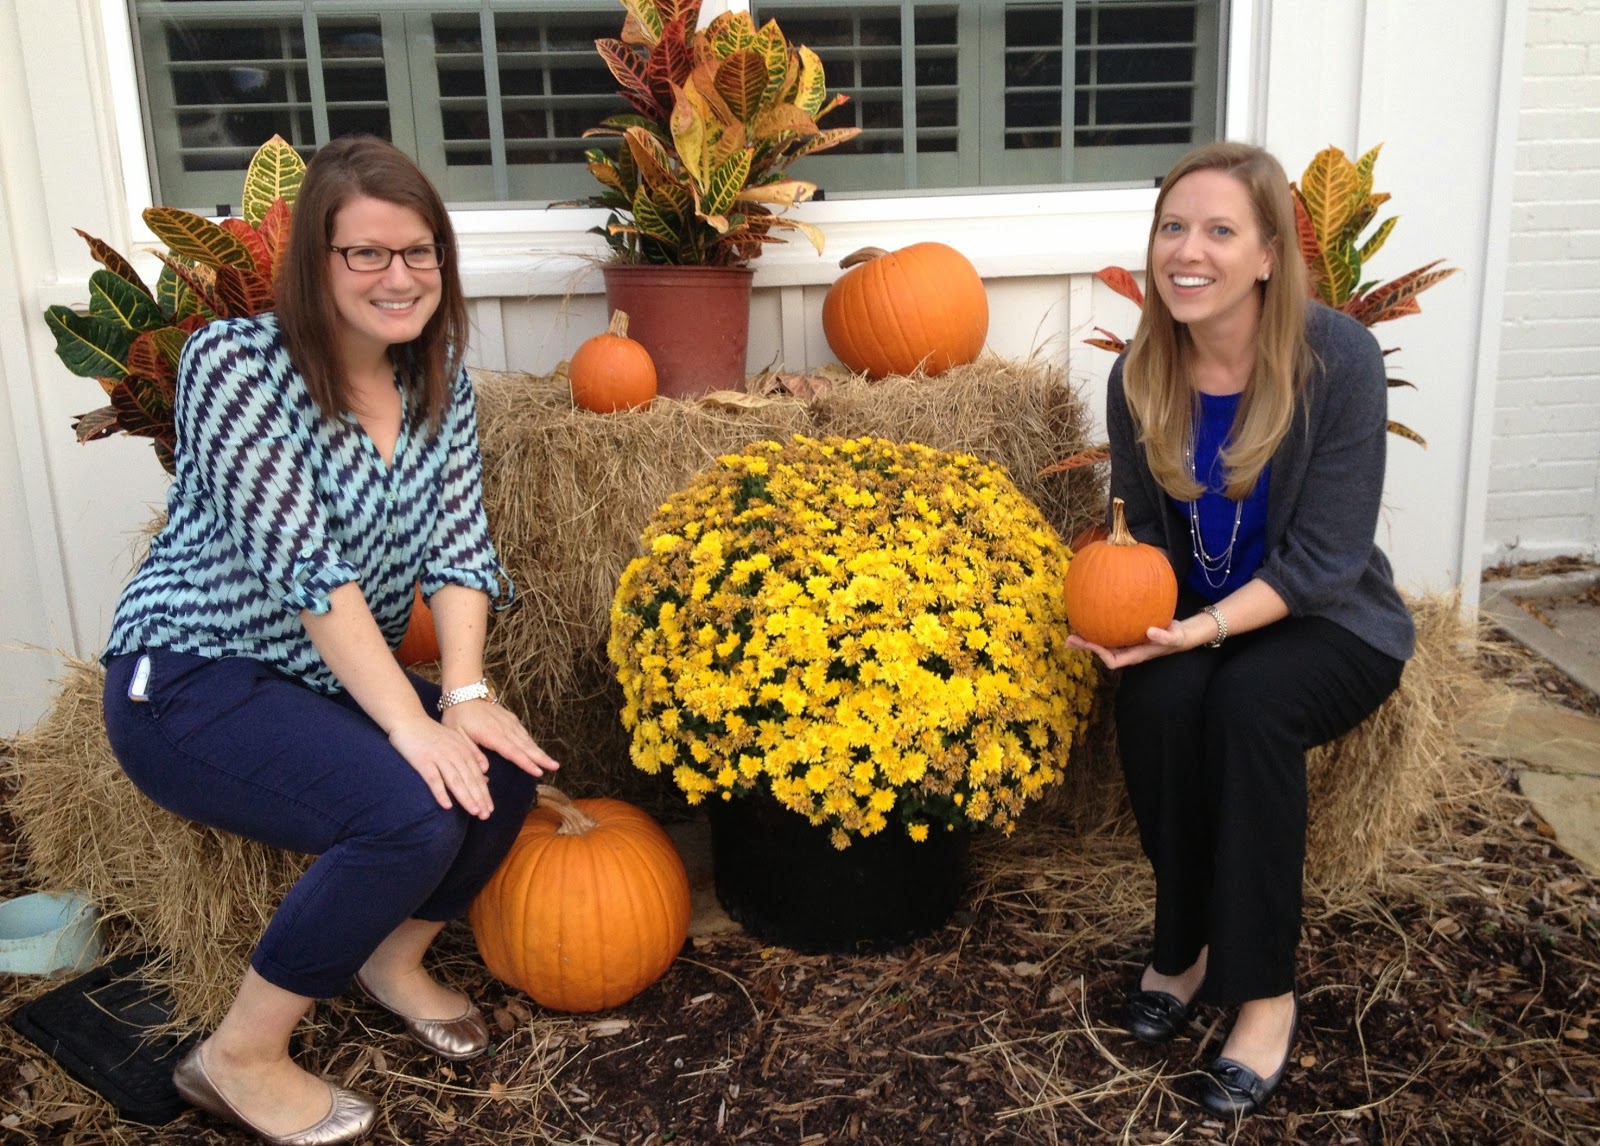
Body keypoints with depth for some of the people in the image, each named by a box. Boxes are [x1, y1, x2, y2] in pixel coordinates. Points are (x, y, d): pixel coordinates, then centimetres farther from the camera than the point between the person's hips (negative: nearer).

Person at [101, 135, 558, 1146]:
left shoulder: (440, 376, 2)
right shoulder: (235, 362, -19)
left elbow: (456, 545, -5)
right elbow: (305, 565, -26)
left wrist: (465, 698, -20)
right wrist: (412, 722, -29)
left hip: (334, 684, 7)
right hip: (192, 683, -7)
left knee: (506, 771, -13)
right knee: (411, 814, -27)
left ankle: (394, 958, 16)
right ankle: (241, 1057, -6)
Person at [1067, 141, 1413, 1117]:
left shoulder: (1339, 359, -20)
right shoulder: (1142, 376, -7)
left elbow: (1324, 560, -20)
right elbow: (1143, 531, 4)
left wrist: (1202, 629, -32)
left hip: (1330, 624, -3)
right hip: (1196, 622, 3)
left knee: (1249, 700, -33)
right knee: (1156, 696, -29)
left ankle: (1265, 992, -17)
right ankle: (1185, 942, -6)